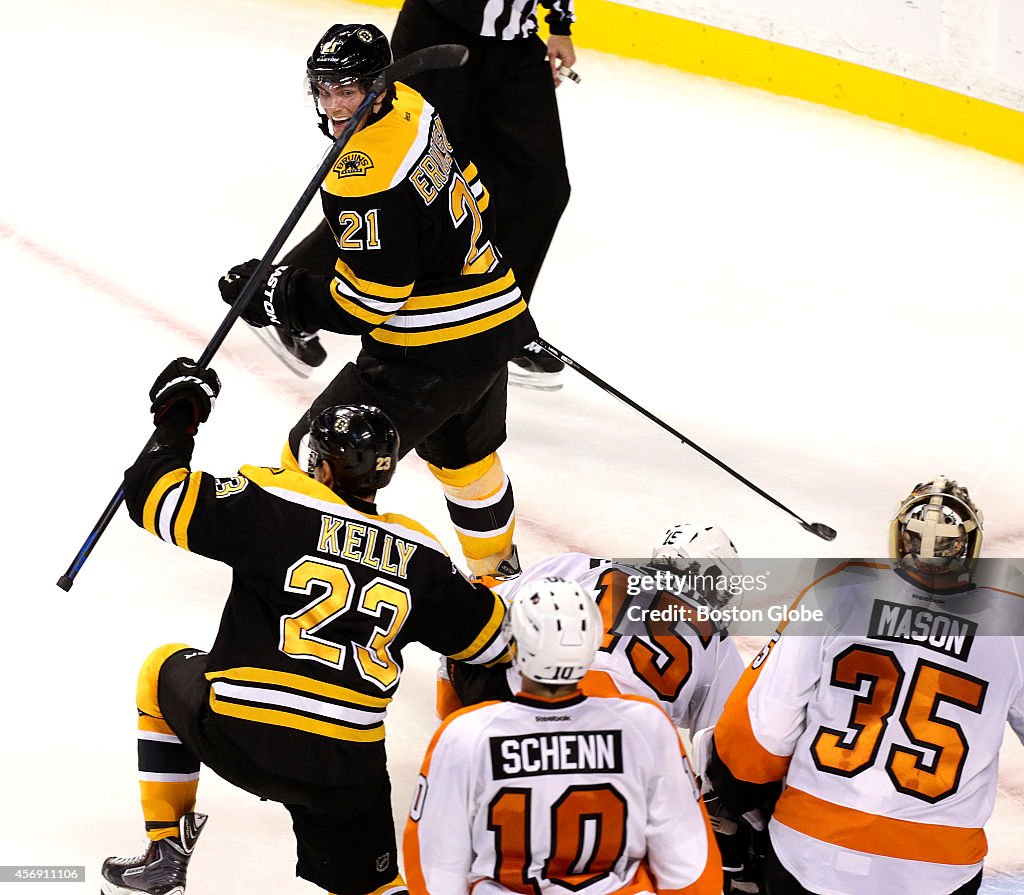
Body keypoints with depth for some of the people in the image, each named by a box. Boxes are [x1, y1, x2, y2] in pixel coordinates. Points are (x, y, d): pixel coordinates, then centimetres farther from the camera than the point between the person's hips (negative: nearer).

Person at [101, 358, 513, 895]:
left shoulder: (275, 504, -3)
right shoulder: (418, 554, 9)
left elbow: (158, 498, -1)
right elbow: (491, 636, 18)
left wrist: (178, 414, 15)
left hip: (239, 735, -2)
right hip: (348, 765, 2)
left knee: (165, 674, 29)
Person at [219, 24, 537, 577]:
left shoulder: (362, 176, -27)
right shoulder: (412, 106, 2)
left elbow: (368, 302, -24)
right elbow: (470, 190, 18)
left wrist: (275, 295, -16)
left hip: (431, 353, -10)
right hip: (493, 321, 10)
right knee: (463, 453, 33)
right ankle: (497, 569, 52)